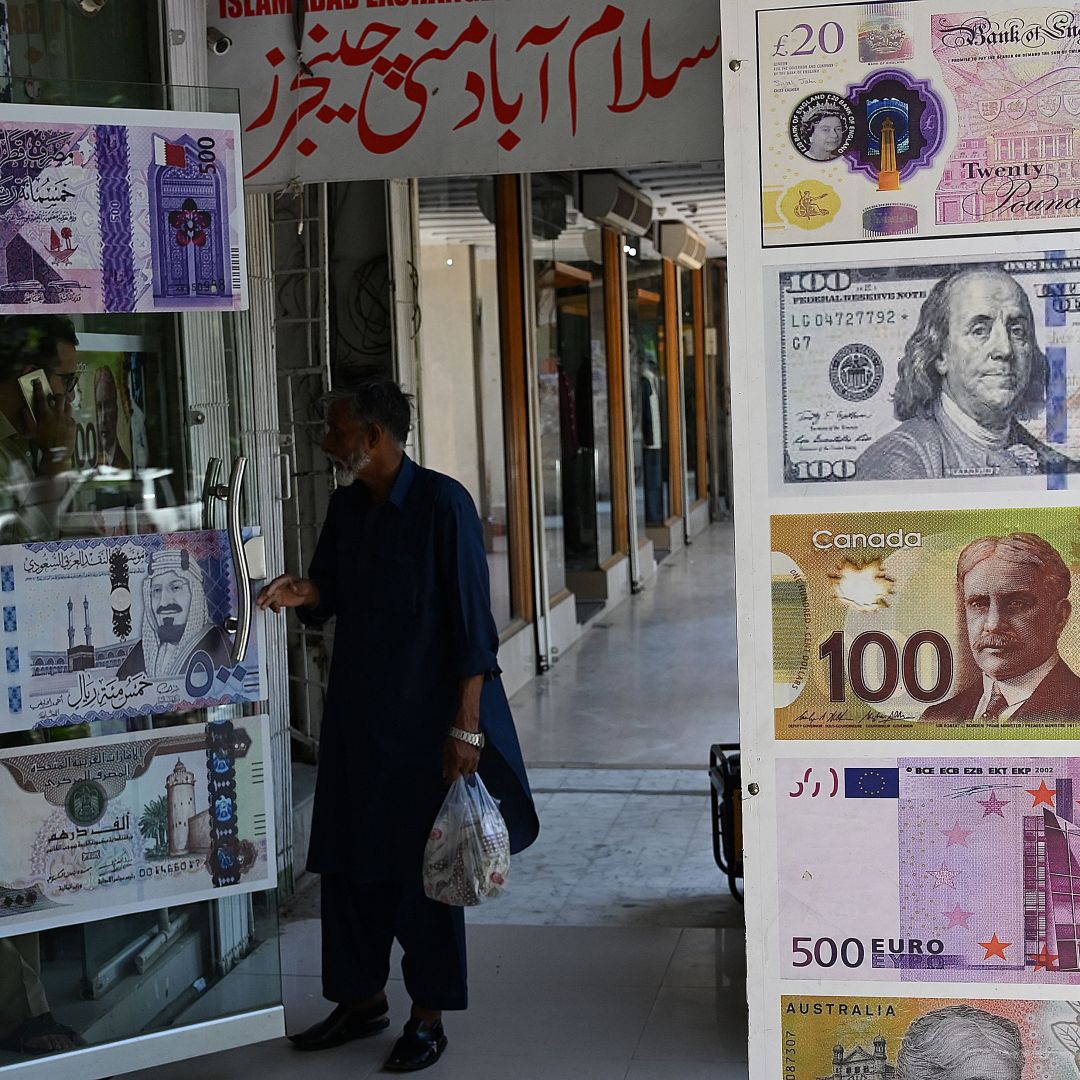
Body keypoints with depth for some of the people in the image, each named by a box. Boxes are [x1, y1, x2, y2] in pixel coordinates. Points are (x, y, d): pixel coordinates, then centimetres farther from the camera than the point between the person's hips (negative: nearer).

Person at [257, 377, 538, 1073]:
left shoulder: (442, 502, -15)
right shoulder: (347, 505, 7)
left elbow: (471, 621, -16)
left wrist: (466, 726, -19)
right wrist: (303, 594, -7)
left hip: (426, 715, -7)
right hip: (355, 712, 7)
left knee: (423, 861, 3)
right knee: (348, 856, 12)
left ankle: (429, 1017, 18)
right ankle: (362, 997, 29)